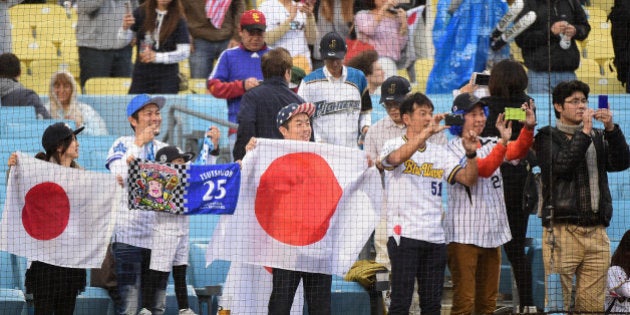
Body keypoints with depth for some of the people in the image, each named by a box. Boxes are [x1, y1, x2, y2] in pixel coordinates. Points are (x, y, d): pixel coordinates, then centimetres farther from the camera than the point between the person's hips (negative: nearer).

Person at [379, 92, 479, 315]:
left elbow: (468, 179, 7)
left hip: (435, 237, 5)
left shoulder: (440, 153, 16)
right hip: (405, 235, -5)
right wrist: (428, 131, -31)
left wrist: (471, 154, -12)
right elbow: (397, 157, -24)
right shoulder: (394, 145, 1)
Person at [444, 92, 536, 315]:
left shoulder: (491, 144, 13)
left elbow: (518, 151, -6)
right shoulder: (454, 148, -6)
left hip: (492, 233, 7)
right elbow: (483, 169, -21)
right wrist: (503, 142, -33)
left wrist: (528, 128, -24)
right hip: (464, 235, -7)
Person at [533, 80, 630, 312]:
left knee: (593, 305, 1)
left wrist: (611, 129, -8)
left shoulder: (598, 138, 19)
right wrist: (585, 132, -12)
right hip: (562, 230, -4)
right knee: (558, 303, -9)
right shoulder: (548, 137, 6)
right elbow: (561, 165, -12)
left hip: (596, 232, 4)